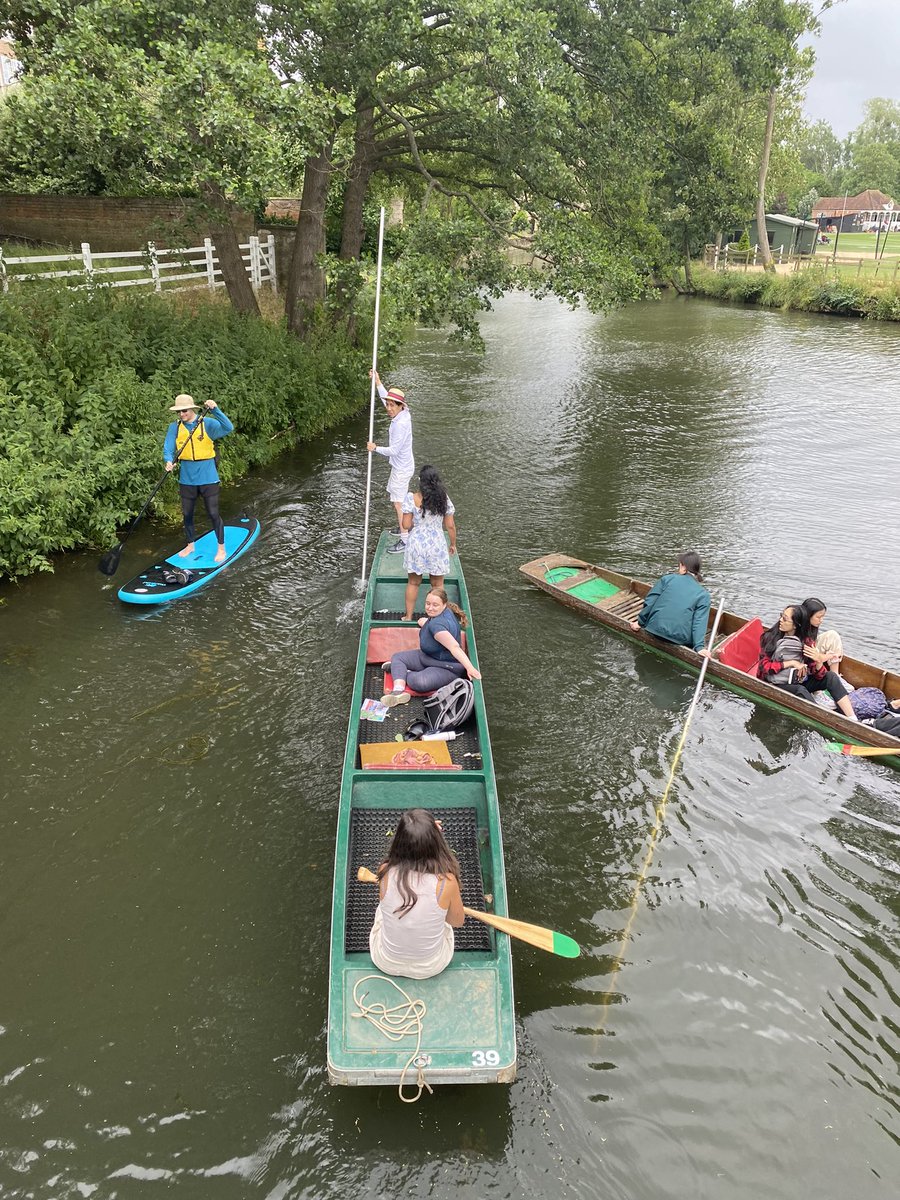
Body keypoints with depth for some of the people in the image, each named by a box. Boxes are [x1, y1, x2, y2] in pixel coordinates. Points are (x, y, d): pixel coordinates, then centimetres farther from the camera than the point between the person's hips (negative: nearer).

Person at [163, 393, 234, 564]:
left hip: (208, 478, -4)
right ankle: (190, 545, 34)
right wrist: (169, 461, -26)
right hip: (186, 479, 4)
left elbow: (228, 428, -25)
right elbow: (168, 448, -5)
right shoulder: (174, 427, 0)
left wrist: (215, 410, -37)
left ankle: (221, 548, 15)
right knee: (187, 514, 15)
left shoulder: (208, 423, -9)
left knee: (213, 514, 0)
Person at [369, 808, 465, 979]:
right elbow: (458, 921, -9)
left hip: (386, 963, 1)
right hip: (431, 967, -1)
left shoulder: (385, 872, -25)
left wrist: (422, 833, -5)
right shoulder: (446, 882, -31)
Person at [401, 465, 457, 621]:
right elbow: (450, 526, -3)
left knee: (413, 583, 18)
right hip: (437, 545, 1)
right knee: (437, 584, 16)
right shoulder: (444, 499, -8)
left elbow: (406, 525, -13)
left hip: (416, 545, -1)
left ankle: (408, 616, 28)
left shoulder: (411, 498, -14)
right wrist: (453, 544, 12)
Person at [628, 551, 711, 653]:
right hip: (680, 639, -2)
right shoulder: (703, 594, 2)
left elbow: (649, 602, 3)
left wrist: (640, 622, 13)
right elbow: (699, 623, -10)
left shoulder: (667, 579, 5)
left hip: (654, 630, 2)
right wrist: (699, 647, -16)